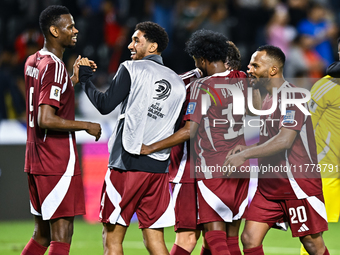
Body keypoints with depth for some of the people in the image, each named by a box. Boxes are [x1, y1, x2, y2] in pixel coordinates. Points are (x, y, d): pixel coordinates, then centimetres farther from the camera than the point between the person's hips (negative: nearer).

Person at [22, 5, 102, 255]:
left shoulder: (32, 62, 12)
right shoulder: (55, 67, -17)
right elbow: (46, 120, -25)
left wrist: (74, 79, 18)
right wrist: (86, 126, -16)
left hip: (36, 161, 9)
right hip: (59, 165, -9)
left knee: (42, 234, 16)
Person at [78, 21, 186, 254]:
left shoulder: (131, 69, -2)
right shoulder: (178, 82, 15)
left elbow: (105, 105, -7)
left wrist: (85, 79, 5)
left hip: (127, 163, -5)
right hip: (159, 167, 5)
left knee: (113, 236, -1)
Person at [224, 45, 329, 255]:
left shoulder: (291, 96, -14)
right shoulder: (269, 98, 16)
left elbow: (285, 141, -25)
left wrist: (245, 155, -25)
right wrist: (245, 149, 8)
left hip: (298, 183, -9)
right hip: (270, 184, 9)